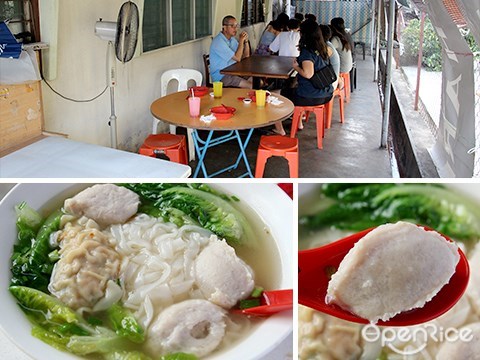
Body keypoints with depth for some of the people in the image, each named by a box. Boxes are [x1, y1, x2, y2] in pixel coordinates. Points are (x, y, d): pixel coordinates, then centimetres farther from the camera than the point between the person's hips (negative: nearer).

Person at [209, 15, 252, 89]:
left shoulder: (232, 39, 10)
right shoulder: (218, 42, -19)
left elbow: (246, 55, 12)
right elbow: (237, 58, -22)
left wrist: (246, 41, -3)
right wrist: (241, 41, -14)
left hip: (233, 71, 9)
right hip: (221, 76, -9)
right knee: (251, 86, -23)